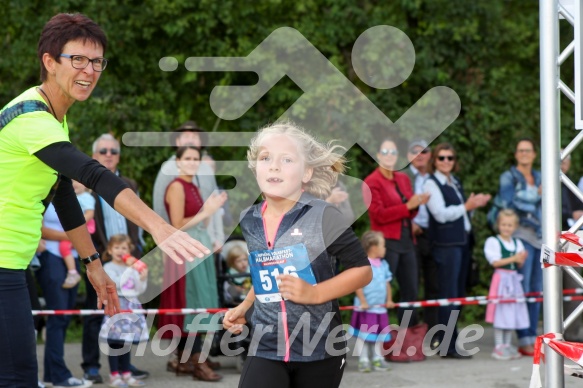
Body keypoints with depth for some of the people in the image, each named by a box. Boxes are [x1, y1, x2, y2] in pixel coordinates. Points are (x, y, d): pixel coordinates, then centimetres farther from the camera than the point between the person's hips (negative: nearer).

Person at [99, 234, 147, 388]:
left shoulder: (133, 268, 14)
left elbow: (140, 290, 11)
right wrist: (130, 270, -17)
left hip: (132, 306, 5)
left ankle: (126, 373, 15)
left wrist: (143, 279, -7)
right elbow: (116, 283, -16)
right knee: (114, 341, -6)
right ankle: (114, 375, -2)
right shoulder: (108, 267, -1)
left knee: (126, 342, 9)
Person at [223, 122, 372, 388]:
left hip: (320, 348, -3)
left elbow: (362, 271, -7)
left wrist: (314, 294, -18)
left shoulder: (322, 216, -11)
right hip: (266, 348, 3)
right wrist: (243, 308, 11)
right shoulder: (248, 221, 5)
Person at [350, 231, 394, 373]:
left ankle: (378, 359, 24)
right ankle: (363, 360, 8)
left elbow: (387, 283, 13)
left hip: (380, 308, 7)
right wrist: (363, 302, -18)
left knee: (379, 334, 13)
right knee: (363, 334, 1)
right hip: (366, 308, -7)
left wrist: (389, 300, 5)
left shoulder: (383, 264, 7)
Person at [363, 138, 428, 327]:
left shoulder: (403, 179, 15)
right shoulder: (372, 182, -4)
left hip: (407, 240, 7)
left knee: (411, 291, 8)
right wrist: (407, 206, -18)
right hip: (387, 242, -7)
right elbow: (379, 215, -14)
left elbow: (410, 213, 16)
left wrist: (416, 204, -6)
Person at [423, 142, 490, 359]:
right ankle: (448, 346, -8)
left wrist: (475, 204, 8)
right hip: (446, 243, -9)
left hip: (462, 241, 9)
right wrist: (466, 206, -13)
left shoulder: (455, 183, 18)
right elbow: (441, 214, -17)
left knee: (459, 292, 10)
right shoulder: (432, 184, -7)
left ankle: (445, 338, 17)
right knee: (449, 294, -9)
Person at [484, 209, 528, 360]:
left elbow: (519, 265, 11)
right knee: (501, 314, -5)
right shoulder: (493, 241, -6)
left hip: (514, 280, 6)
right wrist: (513, 258, -18)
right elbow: (495, 262, -15)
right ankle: (498, 346, -1)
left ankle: (507, 345, 16)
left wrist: (521, 260, -11)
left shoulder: (517, 243, 12)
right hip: (501, 279, -6)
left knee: (512, 313, 8)